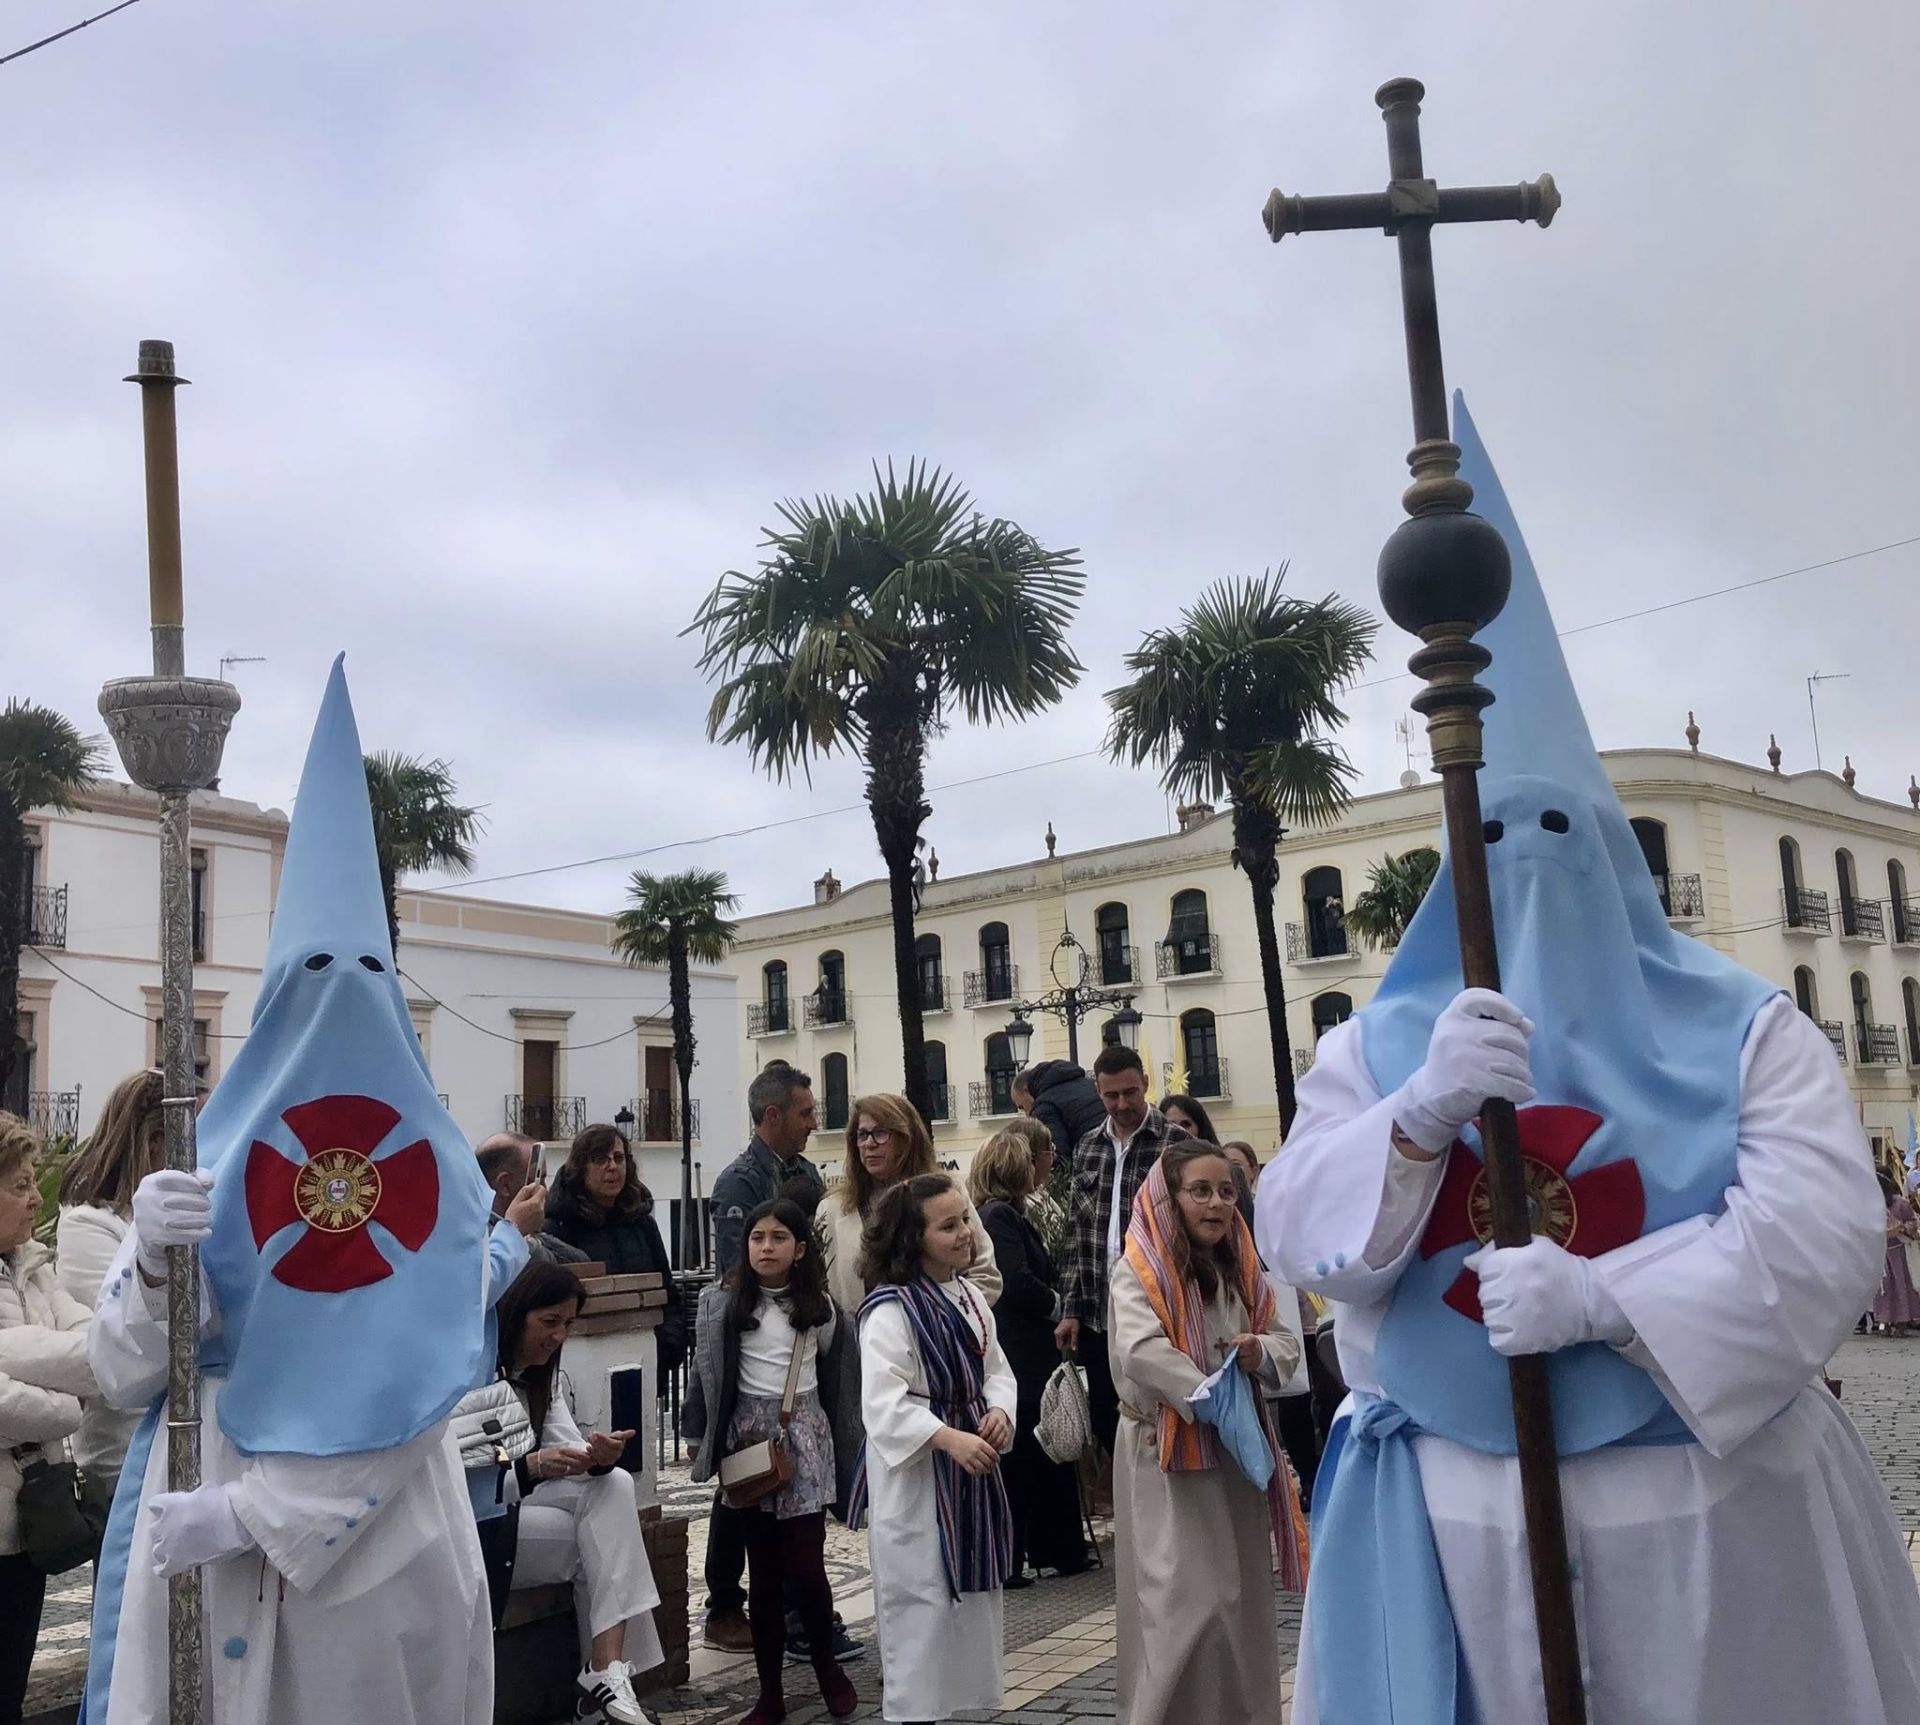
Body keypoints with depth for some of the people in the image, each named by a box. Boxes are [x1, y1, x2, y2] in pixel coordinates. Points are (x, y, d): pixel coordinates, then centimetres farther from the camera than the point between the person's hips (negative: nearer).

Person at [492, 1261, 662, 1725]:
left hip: (516, 1502, 7)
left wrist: (599, 1458, -25)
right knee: (597, 1537, -19)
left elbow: (571, 1453, -1)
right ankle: (603, 1672, -7)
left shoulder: (545, 1375, 10)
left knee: (613, 1485, -19)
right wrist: (530, 1468, -39)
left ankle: (608, 1673, -27)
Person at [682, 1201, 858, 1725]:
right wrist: (700, 1436, 4)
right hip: (749, 1432, 0)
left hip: (804, 1432, 0)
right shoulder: (723, 1302, -3)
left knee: (805, 1565, -4)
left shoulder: (818, 1305, 2)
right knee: (763, 1570, 5)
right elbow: (706, 1370, 2)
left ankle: (827, 1666, 21)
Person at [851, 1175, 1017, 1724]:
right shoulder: (890, 1309, -19)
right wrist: (949, 1438, -32)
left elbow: (997, 1370, 12)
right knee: (922, 1602, -2)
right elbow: (883, 1402, -25)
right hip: (914, 1476, -8)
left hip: (970, 1468, 8)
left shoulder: (968, 1296, 6)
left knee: (972, 1595, 17)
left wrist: (998, 1411, -9)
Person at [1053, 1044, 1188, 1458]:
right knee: (1107, 1428, 11)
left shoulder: (1175, 1142, -4)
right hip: (1097, 1315, 5)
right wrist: (1071, 1310, 7)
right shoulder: (1087, 1148, 11)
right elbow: (1078, 1234, 12)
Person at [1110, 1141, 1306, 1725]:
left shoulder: (1241, 1267, 8)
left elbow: (1287, 1342, 9)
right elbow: (1141, 1351, -25)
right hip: (1168, 1454, -6)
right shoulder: (1138, 1269, -12)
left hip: (1238, 1450, 7)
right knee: (1188, 1603, -9)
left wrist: (1260, 1353, -13)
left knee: (1243, 1595, 15)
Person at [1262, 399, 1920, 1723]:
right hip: (1455, 1516, 1)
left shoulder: (1744, 1030, 2)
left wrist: (1597, 1296, -26)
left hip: (1702, 1503, 0)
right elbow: (1299, 1236, -6)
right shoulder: (1375, 1046, 7)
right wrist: (1420, 1112, -24)